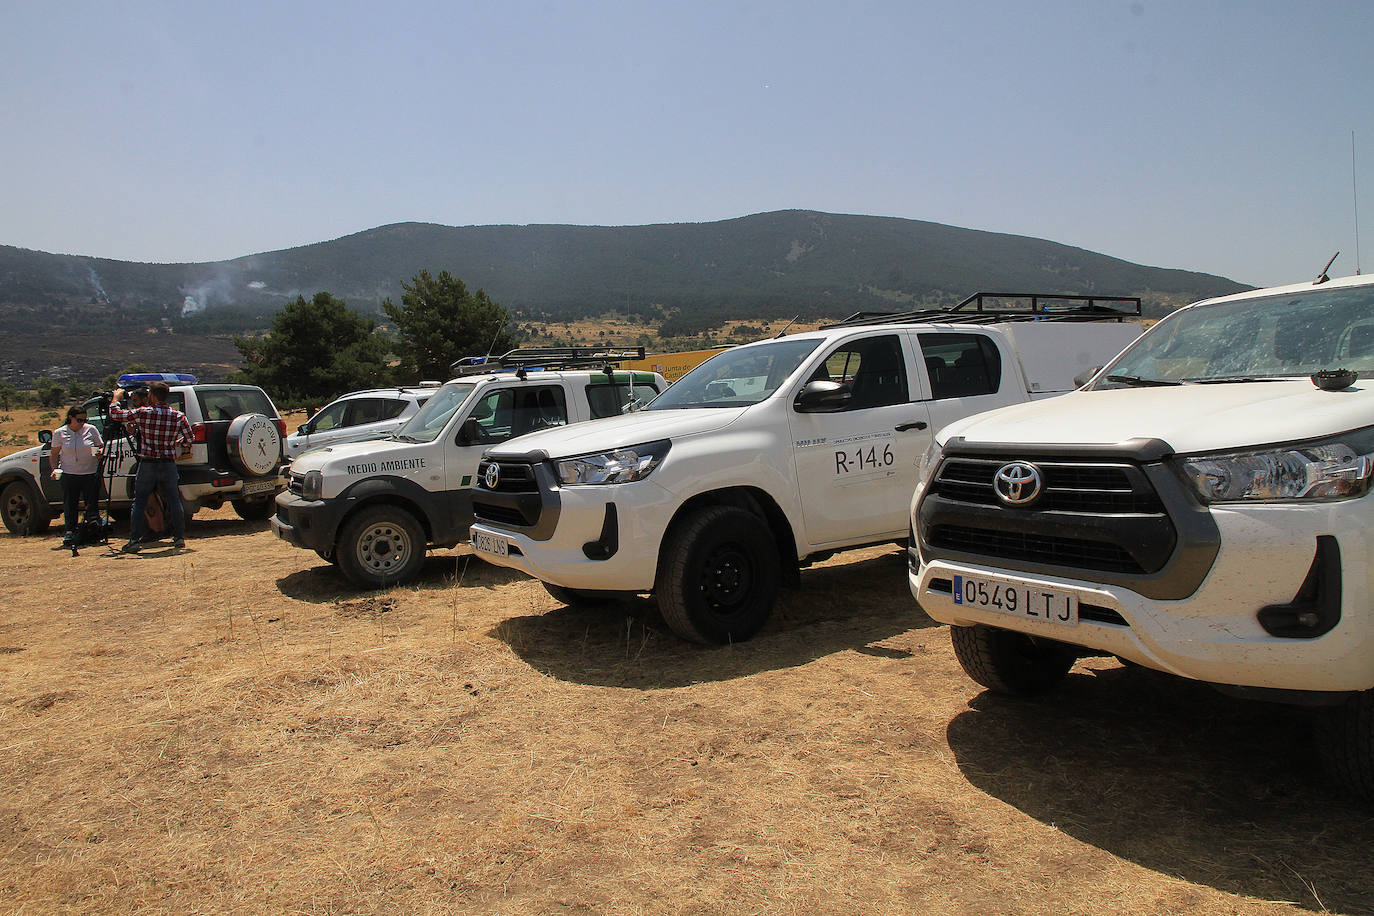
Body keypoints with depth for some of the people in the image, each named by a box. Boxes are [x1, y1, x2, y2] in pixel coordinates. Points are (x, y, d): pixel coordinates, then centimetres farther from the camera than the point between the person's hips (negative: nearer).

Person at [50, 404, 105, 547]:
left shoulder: (91, 430, 0)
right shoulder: (59, 433, 2)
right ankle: (70, 531, 15)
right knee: (70, 505, 4)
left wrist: (100, 453, -15)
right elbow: (54, 454, 10)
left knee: (92, 504, 2)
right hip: (69, 475, 0)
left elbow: (101, 447, 8)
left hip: (91, 474, 0)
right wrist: (55, 469, -2)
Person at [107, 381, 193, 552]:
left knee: (139, 502, 6)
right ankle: (179, 537, 10)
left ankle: (134, 540, 4)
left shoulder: (143, 413, -7)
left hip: (147, 464, -1)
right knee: (173, 501, 9)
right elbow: (188, 441, 2)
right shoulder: (178, 416, -2)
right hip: (169, 464, 2)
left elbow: (114, 414, 1)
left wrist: (116, 398, 18)